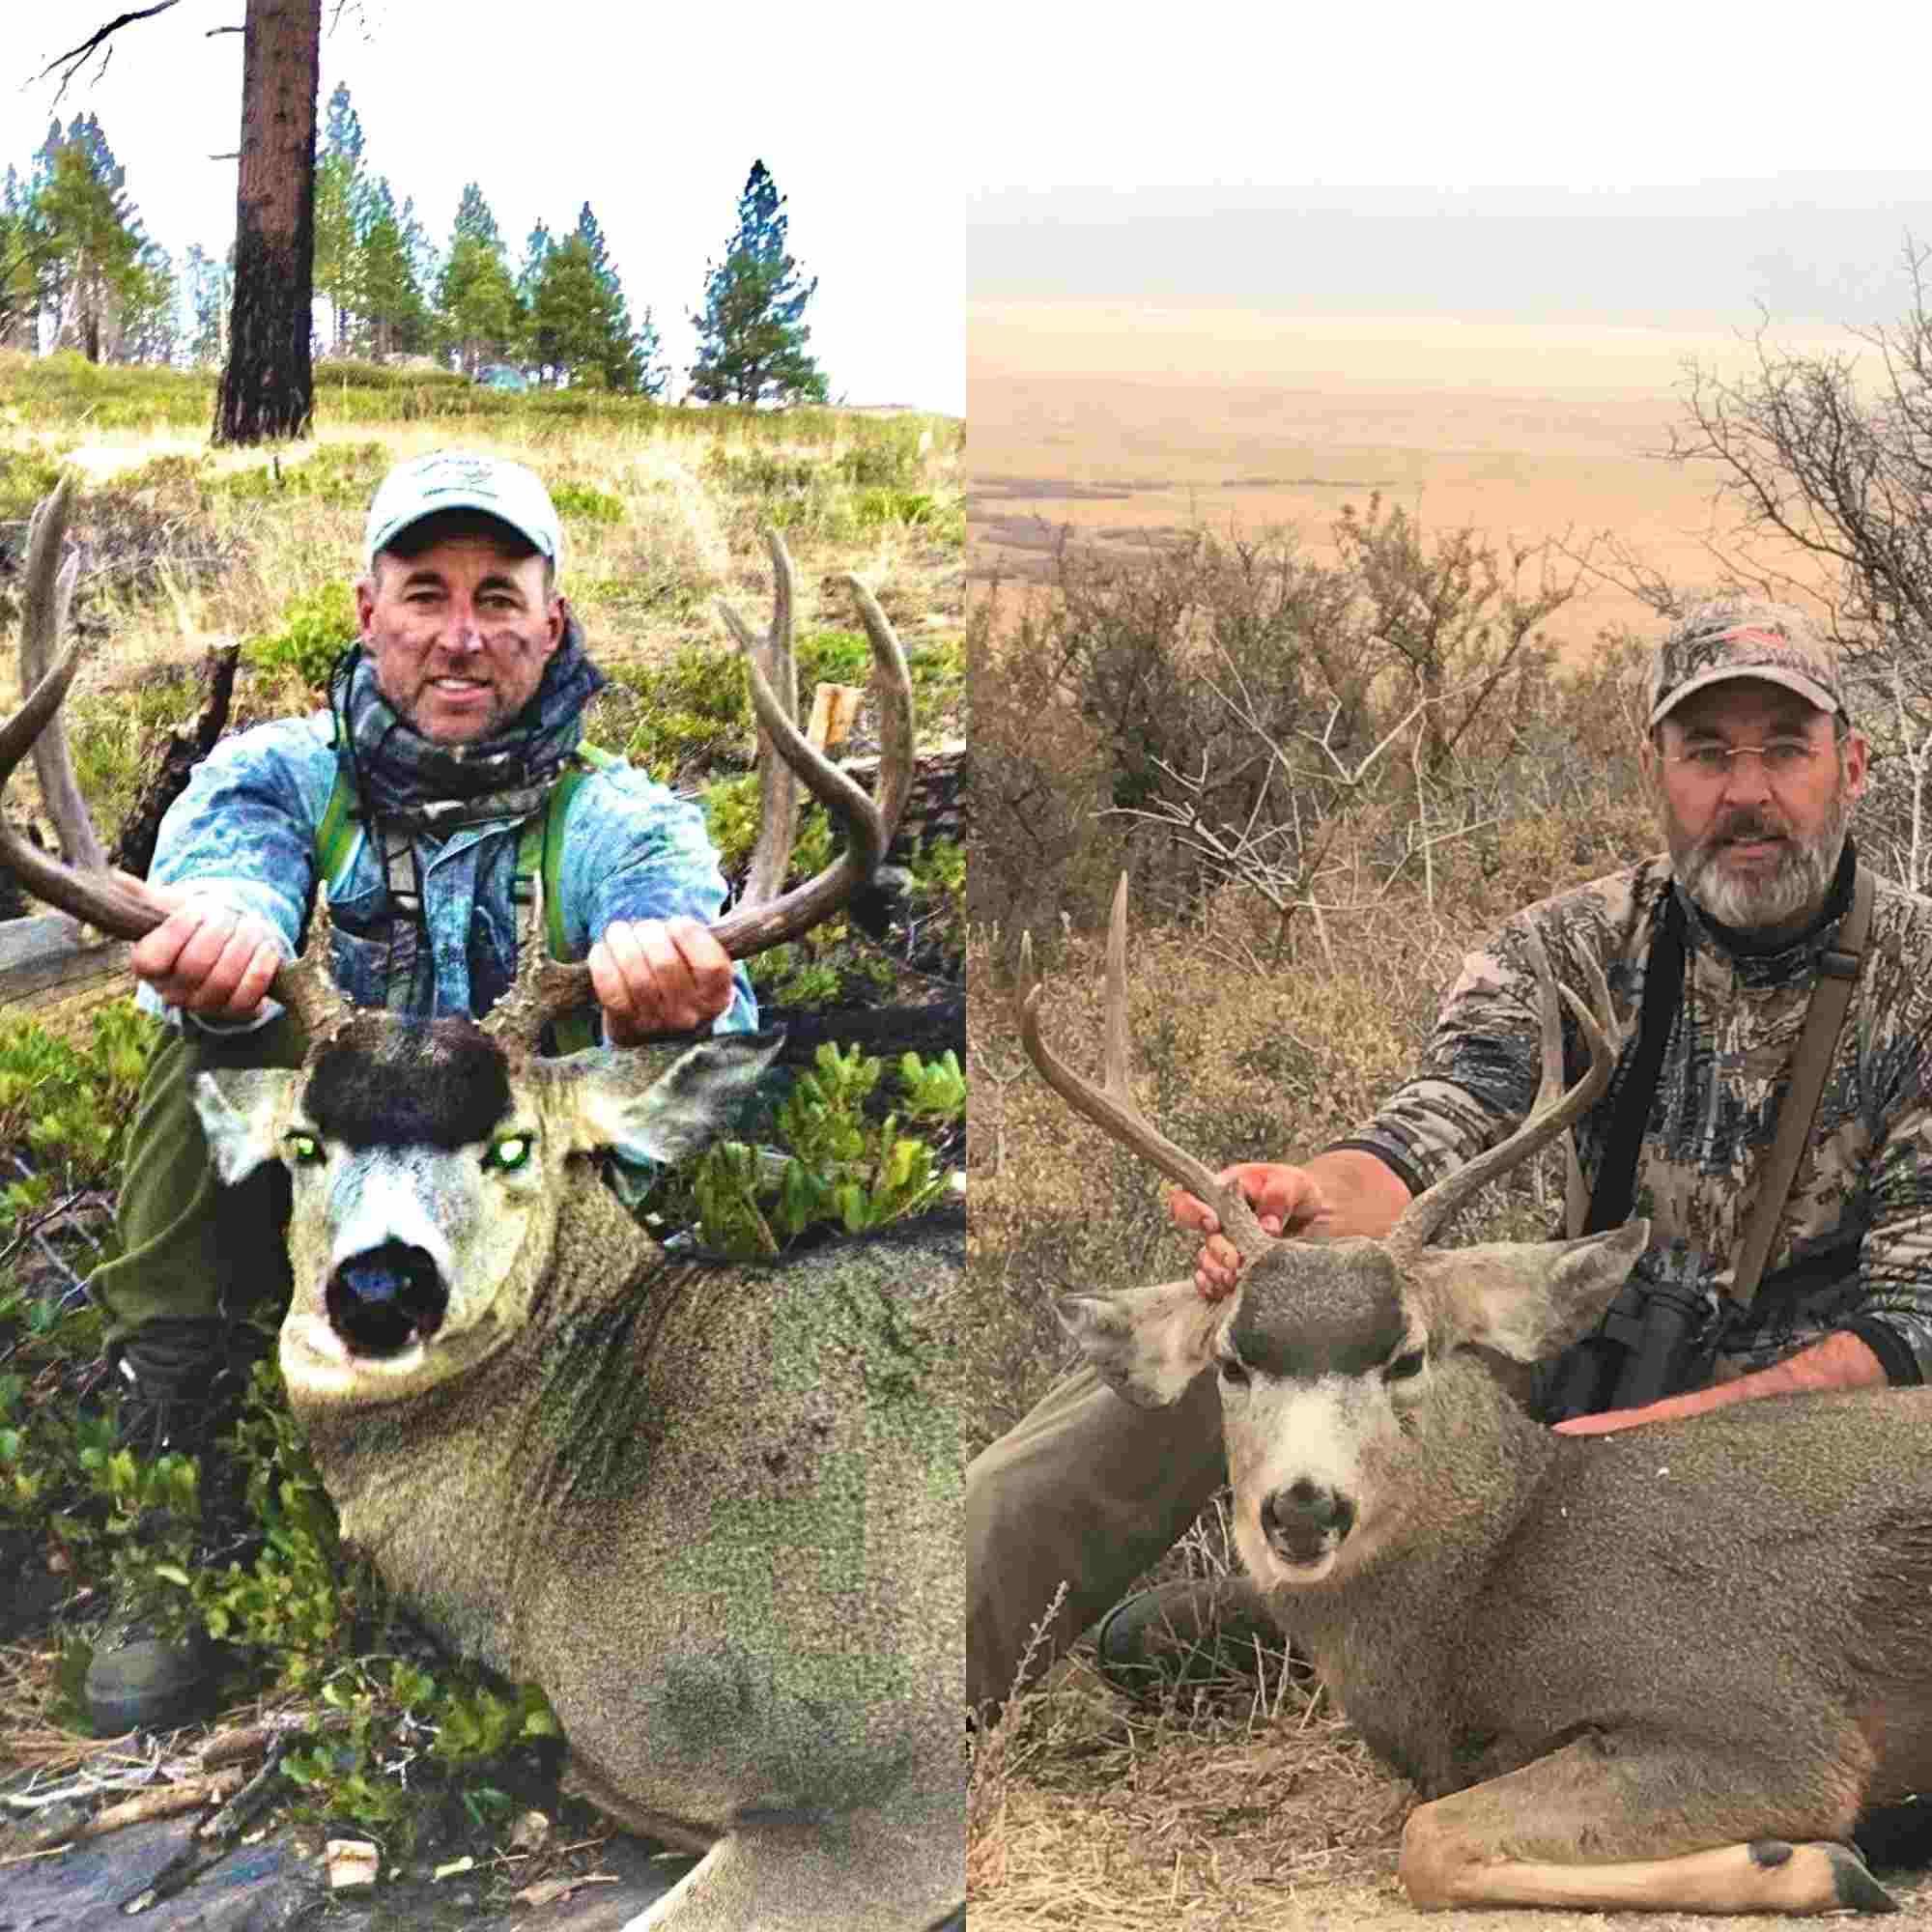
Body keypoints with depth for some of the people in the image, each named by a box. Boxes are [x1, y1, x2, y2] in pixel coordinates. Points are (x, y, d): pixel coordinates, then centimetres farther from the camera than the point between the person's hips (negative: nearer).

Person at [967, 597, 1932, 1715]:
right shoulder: (1571, 949, -2)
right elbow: (1430, 1135, -19)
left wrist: (1664, 1430, -29)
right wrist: (1317, 1201, -44)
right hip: (1579, 1368, 3)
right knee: (1231, 1316, -17)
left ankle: (1252, 1614, -16)